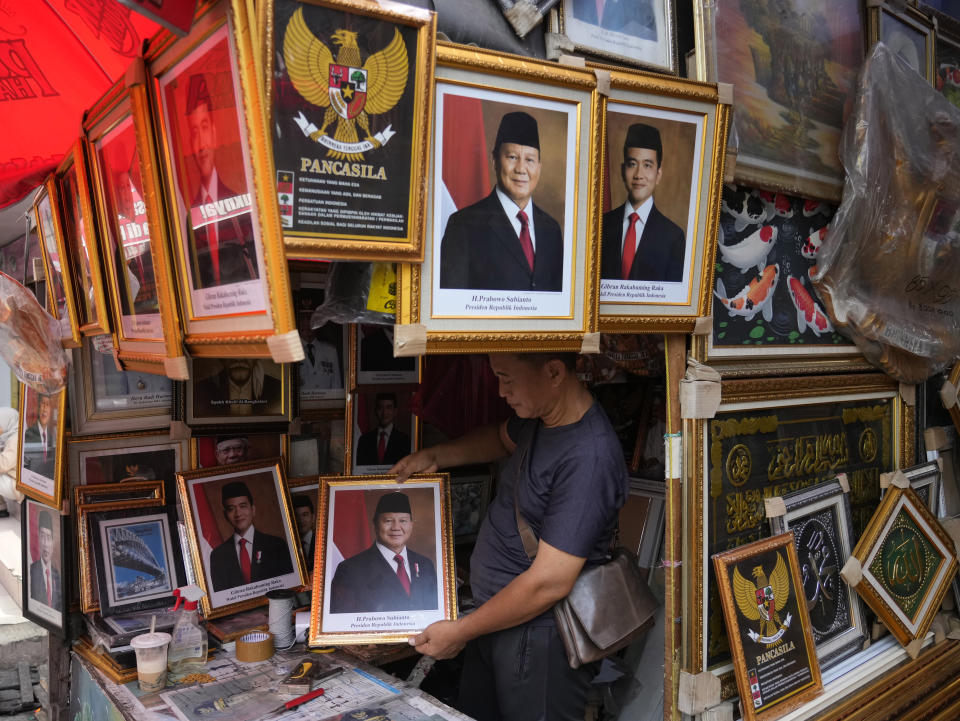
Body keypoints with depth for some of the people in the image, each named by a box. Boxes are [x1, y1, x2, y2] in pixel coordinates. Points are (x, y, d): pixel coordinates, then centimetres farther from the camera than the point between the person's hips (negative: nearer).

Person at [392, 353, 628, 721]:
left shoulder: (588, 458, -29)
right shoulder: (539, 418, 0)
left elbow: (549, 582, -27)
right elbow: (502, 438, 25)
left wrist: (461, 631, -16)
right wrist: (434, 455, 10)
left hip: (539, 638, -8)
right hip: (495, 618, 9)